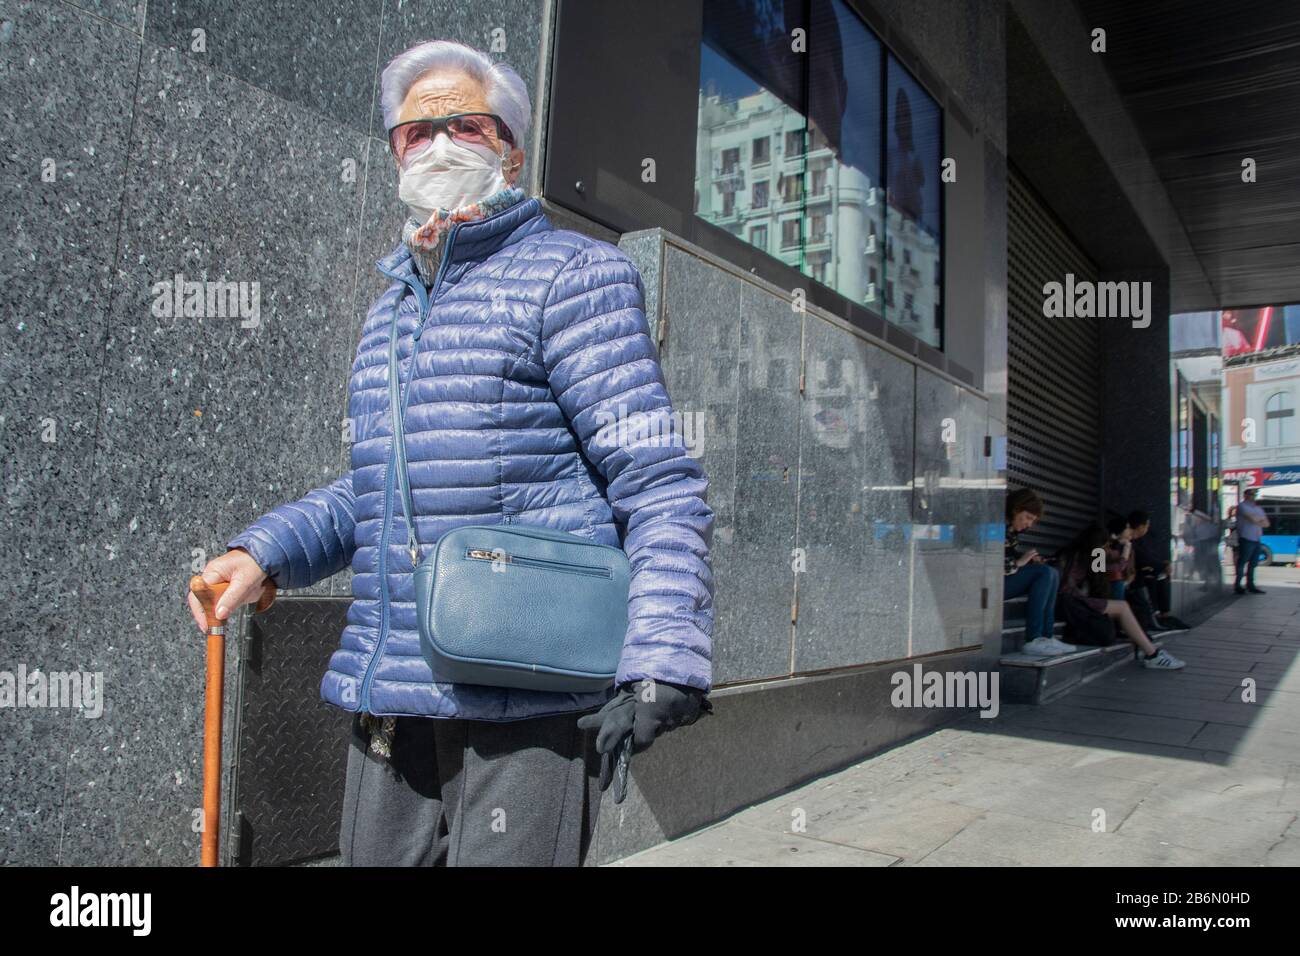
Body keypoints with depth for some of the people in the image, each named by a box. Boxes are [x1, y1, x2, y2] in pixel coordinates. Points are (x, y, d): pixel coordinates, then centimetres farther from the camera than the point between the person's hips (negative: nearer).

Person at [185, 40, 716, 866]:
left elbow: (661, 486, -12)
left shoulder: (572, 275, -3)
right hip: (390, 700, 7)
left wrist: (664, 662, -22)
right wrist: (266, 550, 10)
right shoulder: (391, 306, 20)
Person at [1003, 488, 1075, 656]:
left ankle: (1047, 636, -5)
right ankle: (1032, 641, -19)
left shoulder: (1012, 529, 12)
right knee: (1045, 573, -18)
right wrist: (1019, 562, -15)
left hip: (1006, 579, 10)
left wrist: (1030, 560, -1)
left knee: (1052, 574, 0)